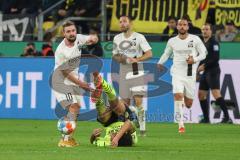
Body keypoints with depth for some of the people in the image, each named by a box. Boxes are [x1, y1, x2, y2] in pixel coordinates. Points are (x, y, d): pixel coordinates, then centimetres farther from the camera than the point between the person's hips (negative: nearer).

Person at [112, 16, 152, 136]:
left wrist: (136, 59, -22)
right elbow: (114, 55, 19)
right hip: (124, 73, 4)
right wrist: (118, 58, -5)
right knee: (125, 102, 6)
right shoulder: (117, 38, 9)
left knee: (138, 102, -13)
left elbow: (149, 54, -9)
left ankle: (142, 128, -8)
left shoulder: (139, 37, -6)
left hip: (137, 72, -4)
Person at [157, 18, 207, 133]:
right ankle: (180, 125, -14)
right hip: (177, 74, 0)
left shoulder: (195, 39, -3)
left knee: (188, 104, 5)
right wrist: (160, 62, 7)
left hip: (190, 75, 0)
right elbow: (166, 53, 19)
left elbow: (203, 53, 2)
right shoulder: (172, 41, 3)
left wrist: (194, 60, -15)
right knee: (178, 95, -22)